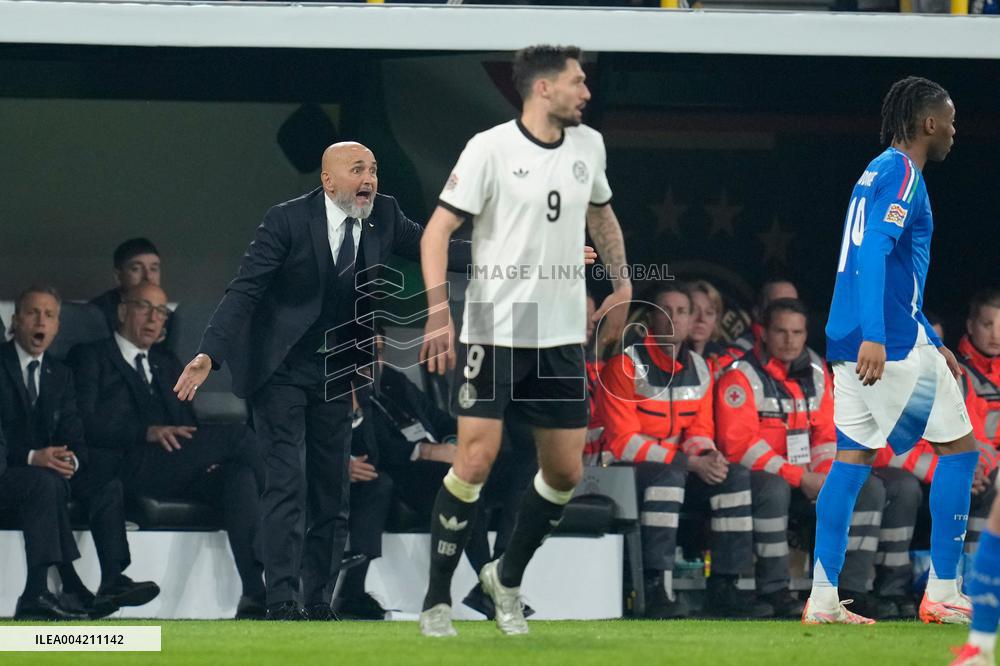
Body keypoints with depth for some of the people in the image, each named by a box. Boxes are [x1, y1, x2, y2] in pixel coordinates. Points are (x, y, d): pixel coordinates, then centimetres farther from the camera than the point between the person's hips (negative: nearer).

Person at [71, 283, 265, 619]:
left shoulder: (168, 364, 33)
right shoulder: (91, 356, 12)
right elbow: (85, 424, -3)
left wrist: (204, 455, -2)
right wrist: (147, 432, -17)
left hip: (175, 470, 6)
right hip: (126, 468, -6)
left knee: (238, 474, -29)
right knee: (236, 435, -25)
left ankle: (254, 594, -40)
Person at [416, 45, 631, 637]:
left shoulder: (589, 145, 7)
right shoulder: (491, 148, -10)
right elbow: (437, 233, -10)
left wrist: (622, 283, 18)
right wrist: (439, 313, -19)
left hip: (563, 337, 6)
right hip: (495, 331, -5)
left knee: (565, 472, 4)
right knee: (476, 460, -14)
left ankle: (507, 580, 26)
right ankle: (437, 601, -1)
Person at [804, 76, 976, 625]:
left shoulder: (878, 173, 21)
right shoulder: (902, 174, -10)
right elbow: (874, 250, -24)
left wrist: (932, 345, 31)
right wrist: (874, 336, -32)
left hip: (852, 345, 9)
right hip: (891, 343, -9)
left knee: (852, 459, 7)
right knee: (959, 449, 0)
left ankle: (823, 600, 2)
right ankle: (942, 593, -1)